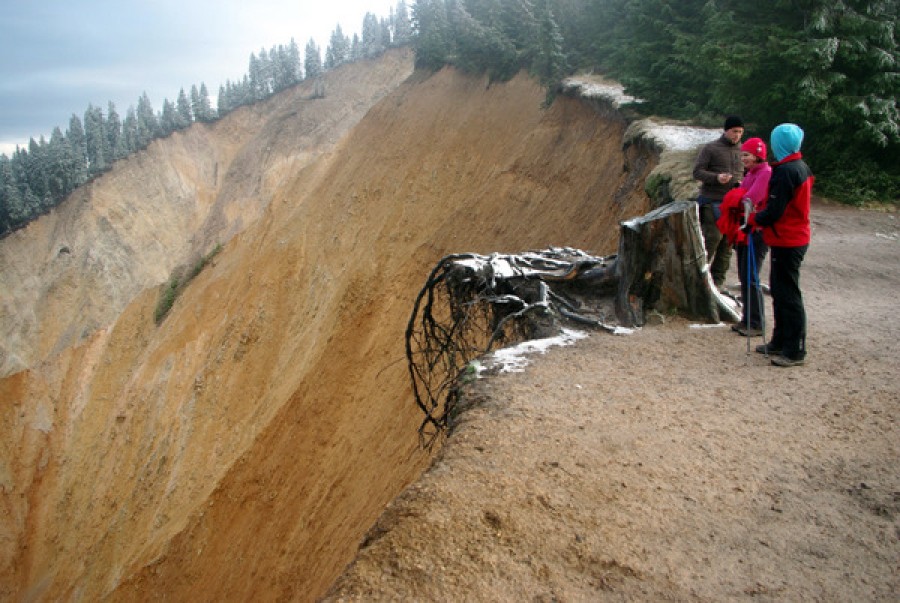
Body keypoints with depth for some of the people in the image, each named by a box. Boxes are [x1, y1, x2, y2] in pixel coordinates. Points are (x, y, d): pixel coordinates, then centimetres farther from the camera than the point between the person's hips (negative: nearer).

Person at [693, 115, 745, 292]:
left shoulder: (742, 150, 14)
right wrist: (716, 177, -22)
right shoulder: (710, 148, -1)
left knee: (728, 241, 5)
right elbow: (697, 172, -6)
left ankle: (718, 280, 13)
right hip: (712, 202, -5)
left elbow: (745, 173, 23)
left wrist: (742, 183, 1)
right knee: (712, 237, -12)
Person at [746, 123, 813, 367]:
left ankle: (795, 351, 2)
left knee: (788, 295, -4)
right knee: (780, 292, 18)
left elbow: (774, 212, -21)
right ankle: (780, 342, 27)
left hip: (786, 242, -10)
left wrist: (752, 219, -4)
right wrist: (760, 218, 11)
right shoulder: (802, 168, 11)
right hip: (796, 239, 10)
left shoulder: (785, 172, -20)